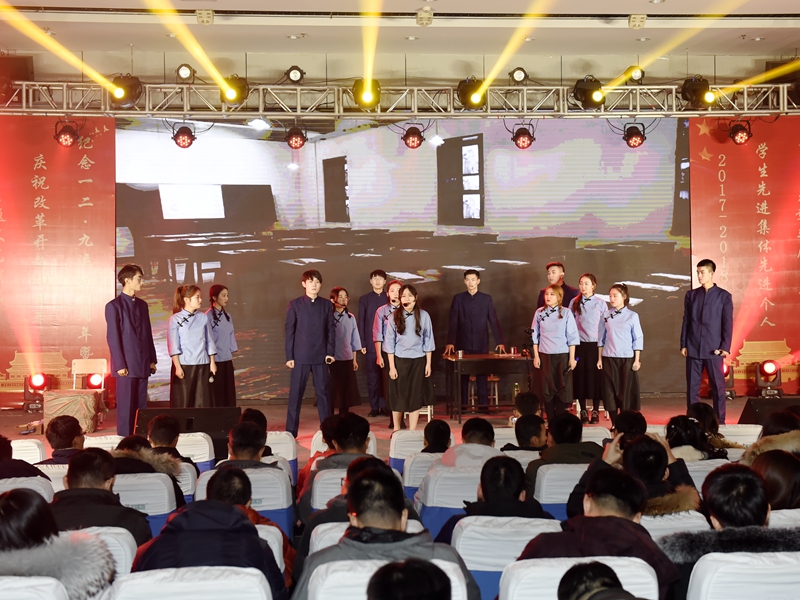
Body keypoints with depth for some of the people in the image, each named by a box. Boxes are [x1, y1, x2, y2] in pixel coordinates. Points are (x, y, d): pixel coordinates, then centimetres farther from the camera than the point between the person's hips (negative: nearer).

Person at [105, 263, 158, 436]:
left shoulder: (142, 304, 13)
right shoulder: (114, 306, -5)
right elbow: (113, 338, -9)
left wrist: (152, 360, 10)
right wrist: (120, 365, -13)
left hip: (143, 364, 6)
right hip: (126, 365, -6)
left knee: (141, 407, 8)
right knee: (126, 407, -1)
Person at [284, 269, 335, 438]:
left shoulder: (327, 304, 6)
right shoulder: (295, 304, 1)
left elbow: (330, 329, 7)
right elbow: (289, 331, 1)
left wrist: (330, 352, -2)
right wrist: (289, 356, -3)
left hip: (321, 356, 2)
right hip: (300, 356, -1)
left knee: (323, 392, 7)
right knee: (295, 393, 2)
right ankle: (291, 431, 9)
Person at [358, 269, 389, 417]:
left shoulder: (390, 298, 7)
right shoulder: (364, 299, 8)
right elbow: (360, 322, 5)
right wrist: (362, 343, -2)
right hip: (371, 343, 0)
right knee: (372, 376, 2)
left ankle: (385, 406, 6)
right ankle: (374, 407, 8)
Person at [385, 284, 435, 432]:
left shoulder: (424, 316, -2)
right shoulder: (394, 317, -3)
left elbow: (428, 341, 3)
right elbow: (390, 342, -1)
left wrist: (428, 363, 1)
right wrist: (391, 366, -4)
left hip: (418, 361, 0)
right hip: (400, 360, 0)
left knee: (415, 395, 4)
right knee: (399, 395, 6)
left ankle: (412, 432, 13)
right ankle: (396, 429, 23)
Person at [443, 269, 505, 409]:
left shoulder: (486, 299, 5)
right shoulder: (458, 298, 4)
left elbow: (494, 321, 3)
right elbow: (453, 322, -1)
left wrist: (500, 342, -5)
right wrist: (450, 342, -11)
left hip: (481, 344, 0)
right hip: (463, 344, 0)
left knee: (482, 376, 3)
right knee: (463, 376, 3)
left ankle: (483, 405, 7)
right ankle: (462, 406, 9)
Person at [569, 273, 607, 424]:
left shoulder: (600, 303, 1)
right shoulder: (574, 302, 4)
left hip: (595, 344, -1)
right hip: (579, 344, 1)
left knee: (594, 376, 1)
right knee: (580, 377, 3)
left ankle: (595, 412, 11)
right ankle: (583, 411, 13)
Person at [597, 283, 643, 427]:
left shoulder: (632, 316, -2)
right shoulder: (606, 315, 5)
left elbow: (638, 339, 0)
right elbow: (601, 338, 8)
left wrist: (637, 360, -4)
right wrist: (599, 358, 6)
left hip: (627, 359, -2)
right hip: (609, 359, 2)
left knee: (627, 391, 0)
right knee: (610, 391, 4)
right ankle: (614, 424, 14)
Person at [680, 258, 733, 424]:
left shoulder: (724, 296, 1)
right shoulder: (691, 295, 9)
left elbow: (728, 324, -1)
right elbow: (686, 321, 9)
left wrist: (725, 347, -8)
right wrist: (683, 345, 3)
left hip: (714, 349, -2)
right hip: (693, 348, 2)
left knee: (718, 386, 3)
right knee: (692, 386, 4)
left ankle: (720, 421, 11)